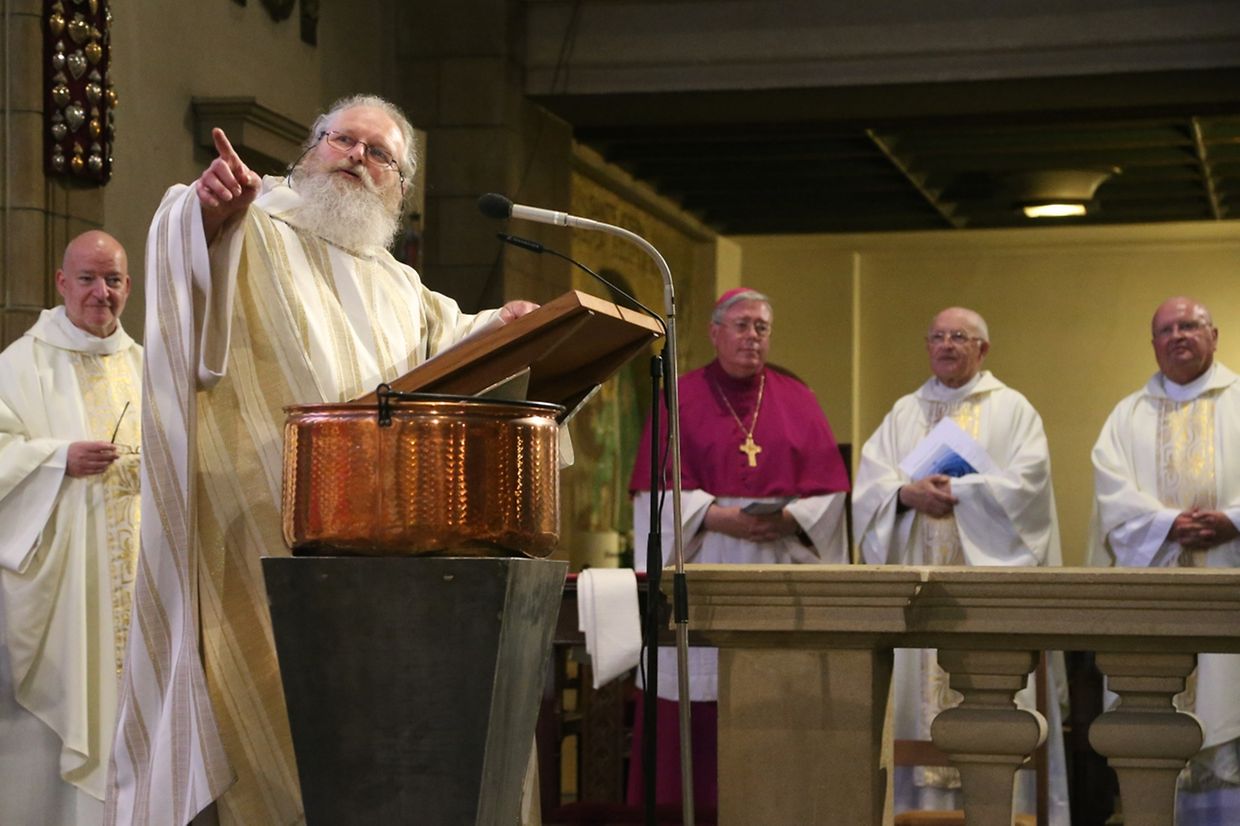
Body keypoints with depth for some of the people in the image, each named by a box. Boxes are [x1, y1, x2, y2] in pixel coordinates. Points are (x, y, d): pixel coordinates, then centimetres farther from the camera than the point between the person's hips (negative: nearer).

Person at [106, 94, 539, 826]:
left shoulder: (397, 285, 20)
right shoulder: (256, 235, 0)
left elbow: (443, 335, 37)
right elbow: (188, 244, -22)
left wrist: (495, 327, 14)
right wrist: (211, 214, -45)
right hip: (262, 535, -6)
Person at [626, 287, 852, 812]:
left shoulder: (796, 400, 12)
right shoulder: (681, 399, 5)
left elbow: (827, 485, 7)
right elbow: (657, 487, -2)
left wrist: (788, 518, -11)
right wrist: (717, 517, -15)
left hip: (781, 563, 2)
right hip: (701, 564, -2)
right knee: (697, 704, -5)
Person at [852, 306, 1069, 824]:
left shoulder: (1012, 409, 7)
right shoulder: (904, 413, 16)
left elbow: (1025, 482, -7)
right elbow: (869, 481, 5)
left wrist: (956, 491, -14)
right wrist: (908, 493, -15)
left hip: (990, 570, -3)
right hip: (922, 580, 3)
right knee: (923, 691, 0)